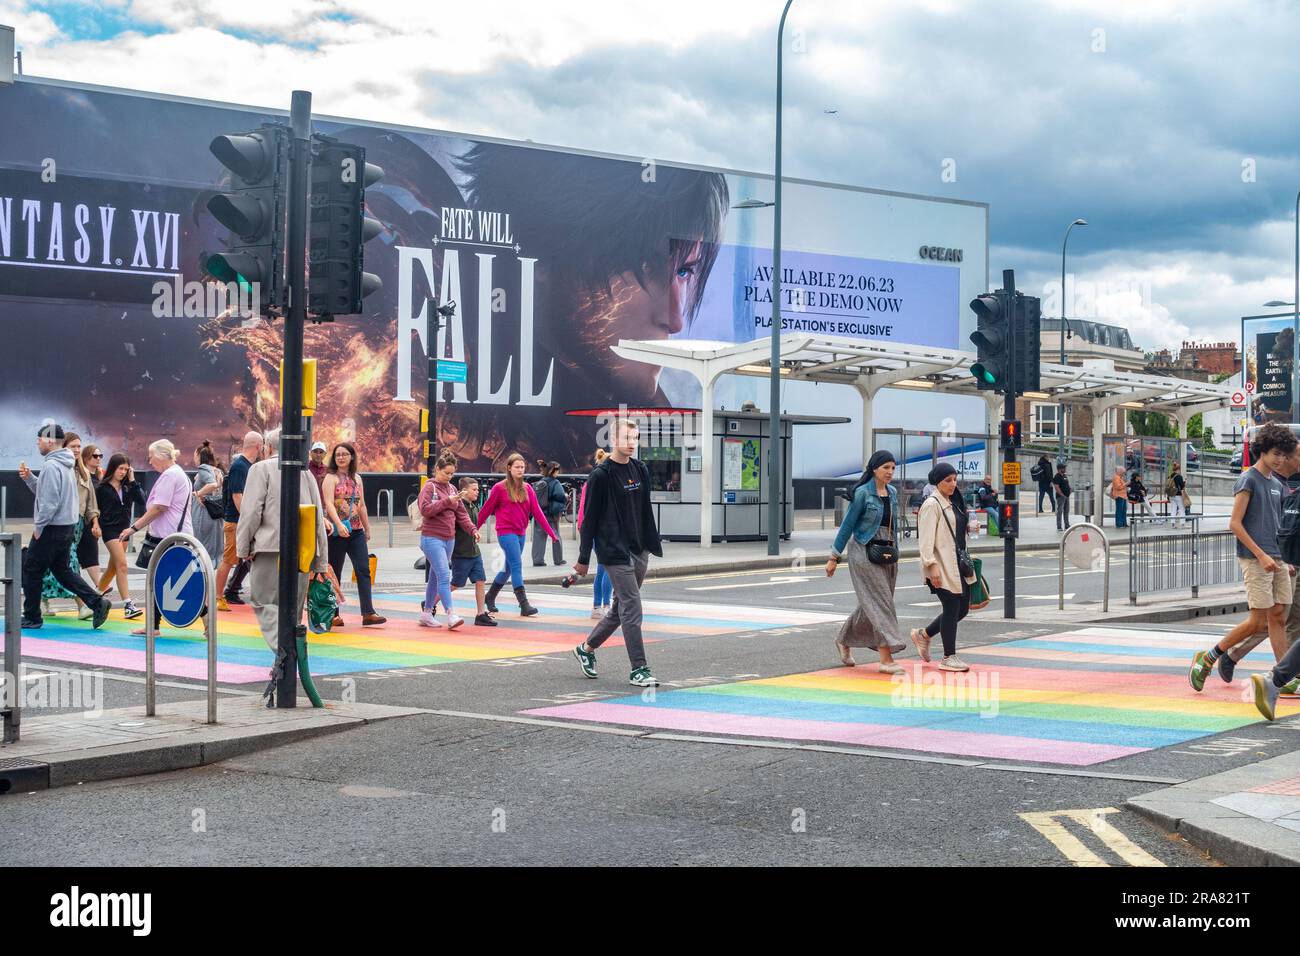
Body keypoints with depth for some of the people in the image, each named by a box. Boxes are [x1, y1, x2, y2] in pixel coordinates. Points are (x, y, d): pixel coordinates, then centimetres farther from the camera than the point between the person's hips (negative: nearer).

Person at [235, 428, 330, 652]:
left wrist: (243, 548, -1)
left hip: (272, 547, -5)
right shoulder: (306, 472, 16)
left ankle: (283, 646, -23)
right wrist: (321, 562, 20)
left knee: (263, 600, -2)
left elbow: (251, 512, -8)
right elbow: (319, 518, 16)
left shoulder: (261, 469, 1)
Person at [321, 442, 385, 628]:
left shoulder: (357, 479, 14)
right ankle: (333, 614, 11)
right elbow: (329, 504, -15)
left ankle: (368, 613, -12)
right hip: (336, 532, -5)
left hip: (356, 531, 5)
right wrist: (339, 524, -29)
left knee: (363, 570, -7)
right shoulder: (331, 478, -2)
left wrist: (367, 530, 20)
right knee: (335, 573, 3)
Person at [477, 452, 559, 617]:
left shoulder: (527, 488, 7)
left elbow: (537, 512, 5)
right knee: (517, 565, -14)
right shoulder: (500, 488, -5)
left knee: (509, 567, 14)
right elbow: (486, 509, 0)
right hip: (506, 532, -6)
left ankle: (490, 597, 32)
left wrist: (551, 532, 0)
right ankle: (524, 604, -16)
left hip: (520, 533, 6)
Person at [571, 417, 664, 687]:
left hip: (639, 551, 7)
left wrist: (654, 544, 16)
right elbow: (590, 518, -8)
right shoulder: (601, 475, -10)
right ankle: (638, 669, -6)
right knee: (632, 609, -10)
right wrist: (583, 558, -7)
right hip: (615, 551, -7)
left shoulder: (640, 469, 11)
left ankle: (586, 648, 32)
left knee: (620, 608, 14)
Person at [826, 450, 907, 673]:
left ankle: (844, 639, 33)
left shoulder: (892, 493, 10)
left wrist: (895, 552, 19)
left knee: (872, 605, 12)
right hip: (865, 554, -7)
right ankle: (886, 659, -12)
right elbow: (848, 525, -7)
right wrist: (834, 556, -6)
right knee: (880, 604, -11)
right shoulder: (862, 493, -9)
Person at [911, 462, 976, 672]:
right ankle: (949, 657, 4)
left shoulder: (954, 503, 17)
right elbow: (926, 539, -17)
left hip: (958, 566, 9)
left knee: (962, 608, 10)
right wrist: (932, 565, -24)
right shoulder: (932, 505, -11)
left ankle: (924, 634, 26)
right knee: (952, 608, -6)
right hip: (942, 568, -9)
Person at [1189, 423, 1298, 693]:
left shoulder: (1277, 485, 17)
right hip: (1255, 559, -8)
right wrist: (1262, 555, -16)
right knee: (1258, 621, -8)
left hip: (1276, 560, 8)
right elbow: (1235, 524, -12)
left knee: (1278, 618, 4)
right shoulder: (1248, 480, -7)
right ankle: (1207, 658, 4)